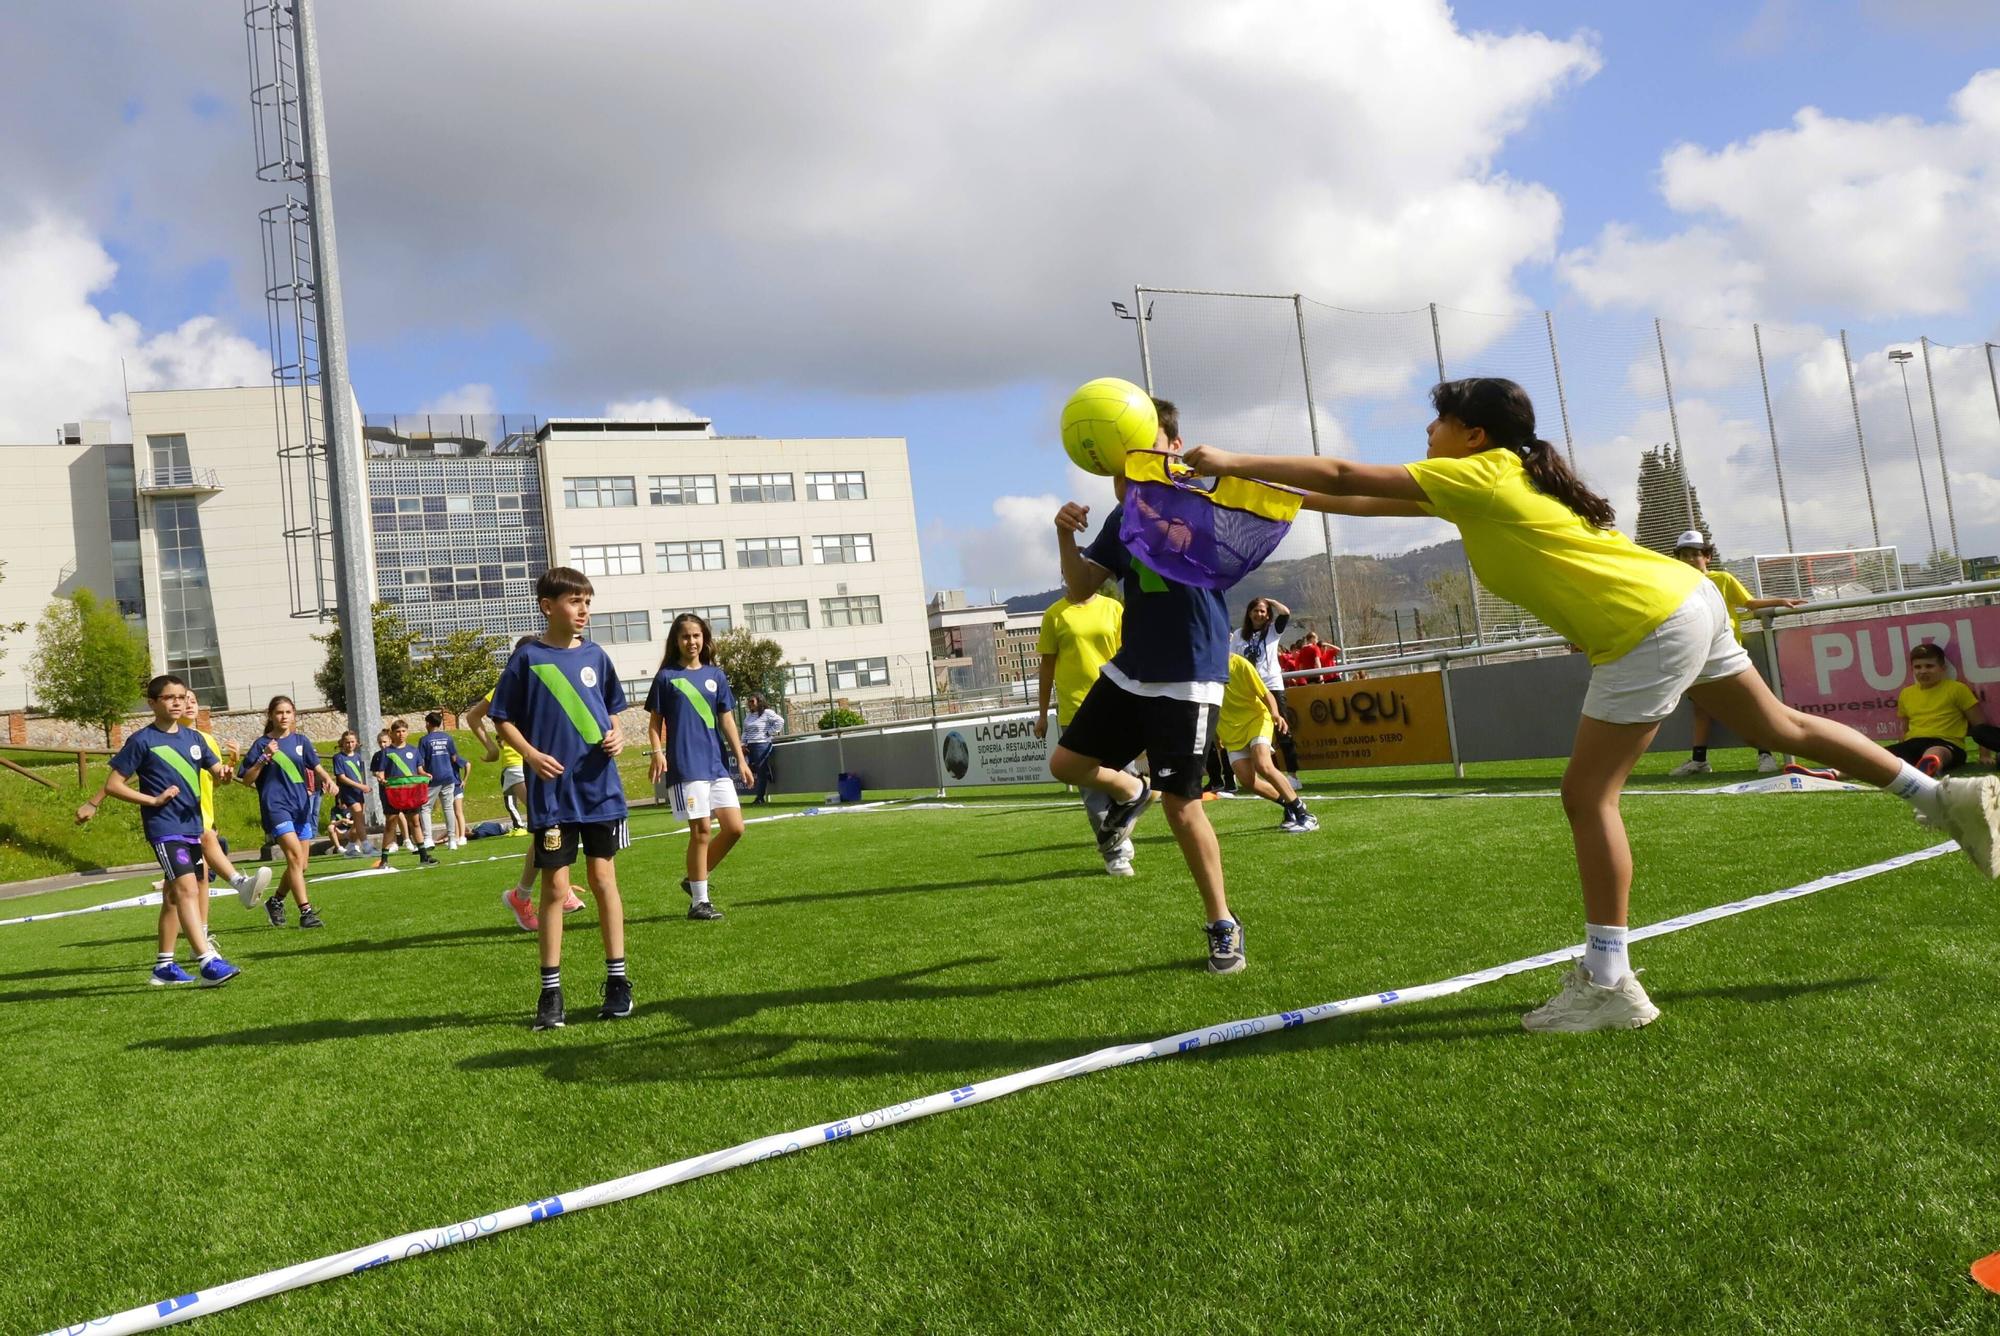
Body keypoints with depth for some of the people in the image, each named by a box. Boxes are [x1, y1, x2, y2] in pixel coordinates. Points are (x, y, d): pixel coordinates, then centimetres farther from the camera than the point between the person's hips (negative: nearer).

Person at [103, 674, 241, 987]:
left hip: (192, 826, 7)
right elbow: (112, 785, -5)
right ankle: (208, 964, -27)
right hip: (165, 829, -7)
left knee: (174, 895, 14)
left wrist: (224, 772, -11)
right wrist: (153, 800, -13)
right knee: (188, 888, -20)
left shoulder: (193, 738, 11)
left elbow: (217, 770, 12)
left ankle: (164, 966, 25)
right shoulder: (142, 740, -5)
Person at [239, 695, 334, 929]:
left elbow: (315, 765, 20)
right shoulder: (262, 744, -1)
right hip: (276, 806, -5)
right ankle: (305, 912, -21)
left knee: (301, 864, 7)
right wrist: (264, 759, -15)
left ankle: (275, 901, 31)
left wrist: (328, 778, 1)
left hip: (301, 806, 5)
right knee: (295, 855, -20)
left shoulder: (301, 740, 10)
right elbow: (247, 780, -2)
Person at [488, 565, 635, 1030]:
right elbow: (503, 719, 1)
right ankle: (551, 991, 10)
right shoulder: (527, 658, -3)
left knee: (603, 877, 7)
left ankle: (617, 979, 16)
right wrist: (531, 754, -14)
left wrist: (616, 736, -4)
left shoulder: (595, 655, 6)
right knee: (555, 887, 1)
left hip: (600, 787, 3)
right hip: (551, 792, -3)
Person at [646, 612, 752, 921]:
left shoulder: (715, 676, 12)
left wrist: (741, 759, 8)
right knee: (701, 830, -7)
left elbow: (727, 720, 13)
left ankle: (694, 880, 18)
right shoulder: (666, 677, 3)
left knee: (735, 827, 0)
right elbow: (655, 721, 4)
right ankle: (699, 901, 5)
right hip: (684, 765, -5)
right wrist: (657, 751, -12)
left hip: (717, 764, 5)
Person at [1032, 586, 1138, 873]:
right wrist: (1042, 713, 7)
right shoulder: (1054, 614, 3)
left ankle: (1117, 836, 27)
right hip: (1075, 712, -1)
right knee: (1093, 787, -1)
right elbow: (1047, 666, 8)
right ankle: (1114, 853, 8)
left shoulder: (1113, 608, 7)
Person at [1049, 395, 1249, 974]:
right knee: (1066, 762, 7)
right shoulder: (1123, 515, 9)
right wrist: (1066, 538, -11)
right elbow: (1080, 590, 6)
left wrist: (1130, 483, -35)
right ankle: (1130, 792, 39)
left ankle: (1223, 927, 9)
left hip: (1187, 679, -6)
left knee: (1181, 805, -7)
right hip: (1127, 670, 6)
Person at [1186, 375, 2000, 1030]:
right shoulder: (1500, 480, 15)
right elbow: (1370, 503, 19)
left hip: (1648, 628, -10)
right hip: (1684, 601, 10)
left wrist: (1233, 463, -7)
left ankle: (1609, 984, -1)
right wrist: (1289, 499, 15)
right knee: (1780, 729, 23)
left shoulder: (1479, 475, -10)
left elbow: (1345, 477, -11)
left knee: (1588, 795, -5)